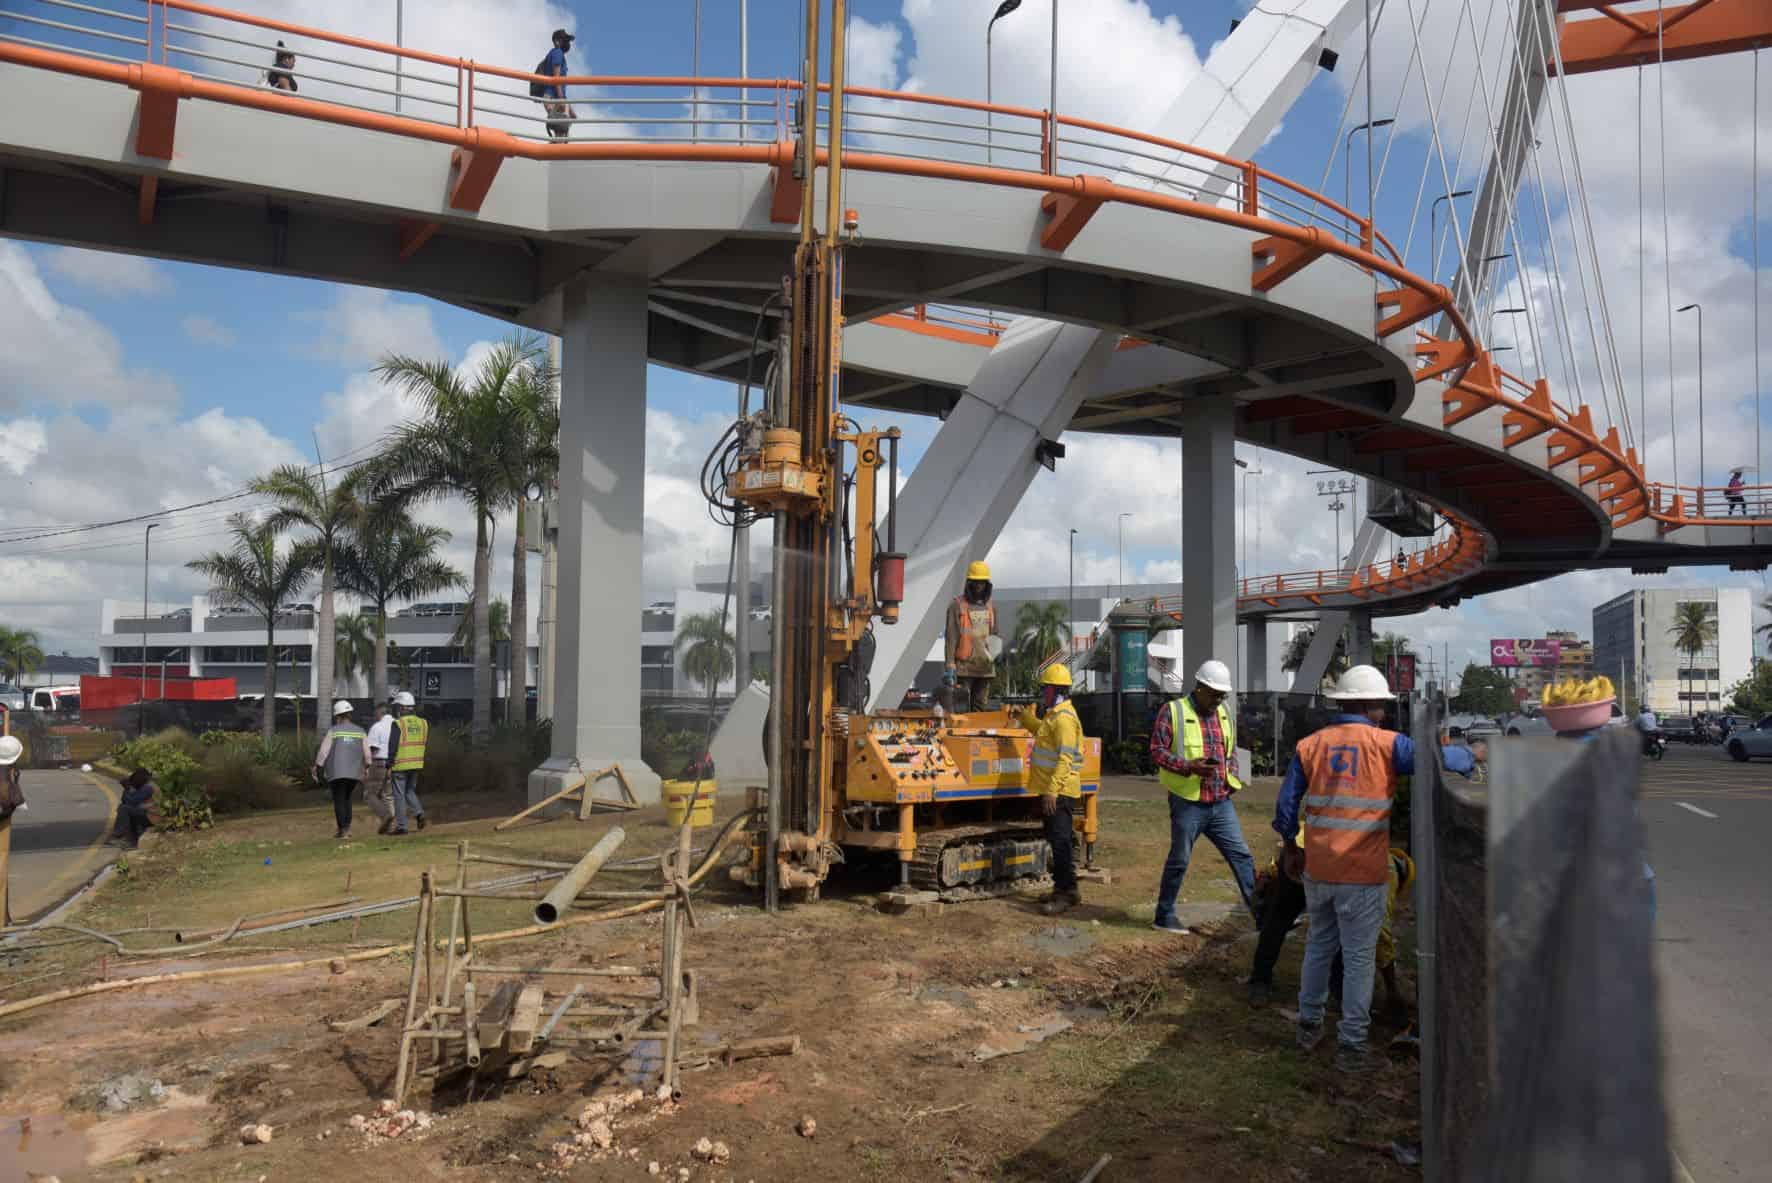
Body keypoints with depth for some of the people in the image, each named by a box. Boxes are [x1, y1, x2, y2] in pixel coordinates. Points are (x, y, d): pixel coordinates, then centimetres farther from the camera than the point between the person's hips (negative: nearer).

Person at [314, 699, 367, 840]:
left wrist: (318, 768, 2)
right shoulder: (360, 731, 4)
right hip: (354, 772, 3)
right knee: (346, 799, 20)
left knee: (339, 801, 5)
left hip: (336, 772, -3)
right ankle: (347, 827, 10)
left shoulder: (332, 731, -5)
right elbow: (367, 753, 1)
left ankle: (342, 830, -1)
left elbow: (323, 751, -7)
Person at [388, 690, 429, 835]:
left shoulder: (398, 724, -13)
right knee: (410, 791, 20)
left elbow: (393, 746, -14)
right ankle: (419, 812, -3)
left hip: (400, 765, -5)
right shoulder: (422, 722, 4)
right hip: (416, 764, 5)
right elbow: (424, 743, 10)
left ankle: (401, 826, 5)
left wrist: (389, 766, -9)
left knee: (399, 795, 4)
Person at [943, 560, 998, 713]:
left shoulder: (991, 606, 11)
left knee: (979, 708, 10)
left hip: (985, 667, 5)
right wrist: (949, 666, -14)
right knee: (961, 710, -5)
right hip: (963, 667, -5)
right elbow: (951, 637, -9)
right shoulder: (957, 605, -5)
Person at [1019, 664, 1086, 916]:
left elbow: (1065, 758, -23)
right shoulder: (1054, 715, 14)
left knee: (1060, 841, -8)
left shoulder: (1064, 718, -17)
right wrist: (1028, 717, 25)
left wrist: (1052, 790, -27)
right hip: (1052, 789, 10)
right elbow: (1043, 731, 36)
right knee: (1057, 840, 15)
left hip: (1059, 791, -10)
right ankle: (1064, 888, 24)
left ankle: (1066, 893, -4)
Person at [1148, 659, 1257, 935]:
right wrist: (1188, 766, -24)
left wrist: (1232, 777, 8)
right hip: (1188, 804, -5)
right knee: (1179, 860, 4)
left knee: (1241, 855, 3)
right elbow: (1157, 752, -11)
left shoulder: (1224, 715, 12)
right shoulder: (1172, 711, -8)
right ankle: (1164, 916, 16)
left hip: (1221, 803, 5)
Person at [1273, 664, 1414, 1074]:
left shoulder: (1310, 745, 3)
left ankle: (1309, 1025, 32)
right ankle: (1351, 1046, 12)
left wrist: (1291, 849, 16)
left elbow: (1286, 806, 3)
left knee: (1319, 946, 21)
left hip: (1317, 869, 4)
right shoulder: (1387, 745, -7)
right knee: (1359, 958, 6)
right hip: (1363, 873, -4)